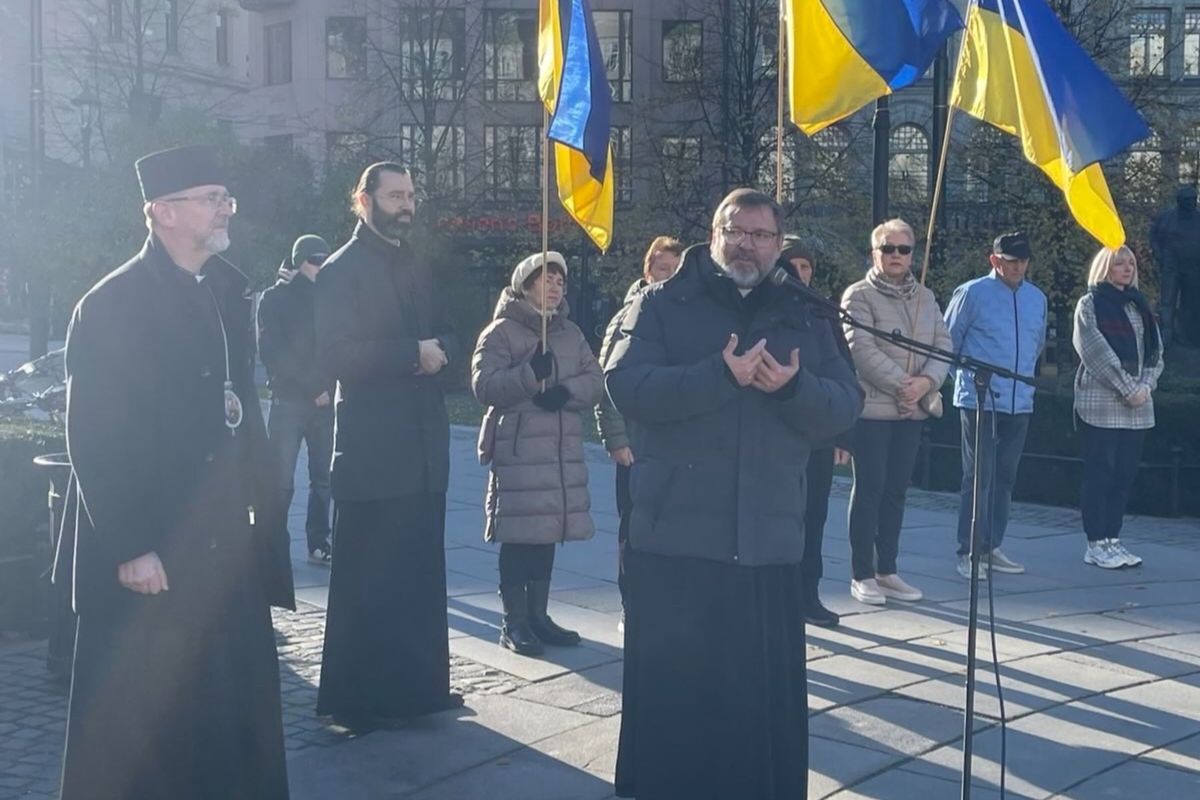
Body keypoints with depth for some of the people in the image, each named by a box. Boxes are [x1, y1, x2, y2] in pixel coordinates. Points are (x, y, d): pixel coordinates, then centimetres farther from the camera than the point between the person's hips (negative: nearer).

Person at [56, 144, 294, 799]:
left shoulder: (227, 288, 9)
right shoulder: (112, 305, -12)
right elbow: (95, 439, -14)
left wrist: (259, 497, 8)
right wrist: (130, 549, -17)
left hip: (226, 542, 7)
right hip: (151, 556, -6)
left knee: (238, 703, 10)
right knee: (145, 723, 5)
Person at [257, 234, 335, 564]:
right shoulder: (275, 298, 2)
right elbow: (271, 352, -7)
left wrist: (329, 387, -8)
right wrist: (312, 388, -11)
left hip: (325, 402, 4)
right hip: (288, 401, -3)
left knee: (323, 478, 4)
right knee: (282, 480, -6)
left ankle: (319, 543, 12)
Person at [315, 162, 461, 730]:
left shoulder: (417, 269, 17)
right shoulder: (342, 270, -6)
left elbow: (447, 336, 16)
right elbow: (337, 355, -16)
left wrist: (439, 350, -7)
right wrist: (412, 354, -15)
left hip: (423, 447, 7)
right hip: (372, 450, -7)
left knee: (420, 575, 12)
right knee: (367, 580, 0)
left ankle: (417, 684, 22)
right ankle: (357, 698, 9)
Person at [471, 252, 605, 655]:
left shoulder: (570, 333, 16)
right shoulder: (501, 331, -3)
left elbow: (595, 379, 8)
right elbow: (485, 385, -14)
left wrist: (567, 390, -12)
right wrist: (531, 374, -26)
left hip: (562, 449, 6)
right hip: (517, 449, -6)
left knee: (547, 534, 11)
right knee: (518, 536, -4)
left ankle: (538, 615, 21)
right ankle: (514, 622, 4)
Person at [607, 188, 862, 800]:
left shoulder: (803, 320, 15)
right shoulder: (661, 305, 5)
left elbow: (846, 405, 5)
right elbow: (625, 385, -11)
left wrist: (794, 386, -15)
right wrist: (721, 376, -20)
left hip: (768, 543, 3)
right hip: (675, 538, -3)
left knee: (768, 697, 7)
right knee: (672, 695, 3)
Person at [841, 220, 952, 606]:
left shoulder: (925, 297, 13)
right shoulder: (859, 295, -5)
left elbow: (943, 345, 6)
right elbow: (862, 349, -15)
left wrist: (926, 382, -12)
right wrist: (901, 383, -17)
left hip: (912, 409, 6)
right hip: (872, 407, -5)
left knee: (896, 490, 10)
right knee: (869, 489, -2)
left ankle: (887, 570, 19)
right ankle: (862, 575, 4)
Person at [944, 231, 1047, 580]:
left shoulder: (1037, 298, 10)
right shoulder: (972, 293, -7)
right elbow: (948, 340, 0)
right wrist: (966, 377, 4)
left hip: (1020, 403, 6)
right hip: (980, 402, -6)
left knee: (1005, 477, 11)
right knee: (979, 477, -6)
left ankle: (992, 548, 21)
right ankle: (968, 552, 1)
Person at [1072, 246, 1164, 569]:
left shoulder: (1140, 305, 16)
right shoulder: (1090, 304, -1)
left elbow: (1156, 350, 13)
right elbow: (1096, 351, -10)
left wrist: (1146, 386, -4)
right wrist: (1127, 388, -14)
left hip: (1138, 406, 6)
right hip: (1101, 403, -5)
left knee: (1125, 474, 5)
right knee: (1100, 473, -4)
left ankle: (1112, 539, 12)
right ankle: (1096, 544, 0)